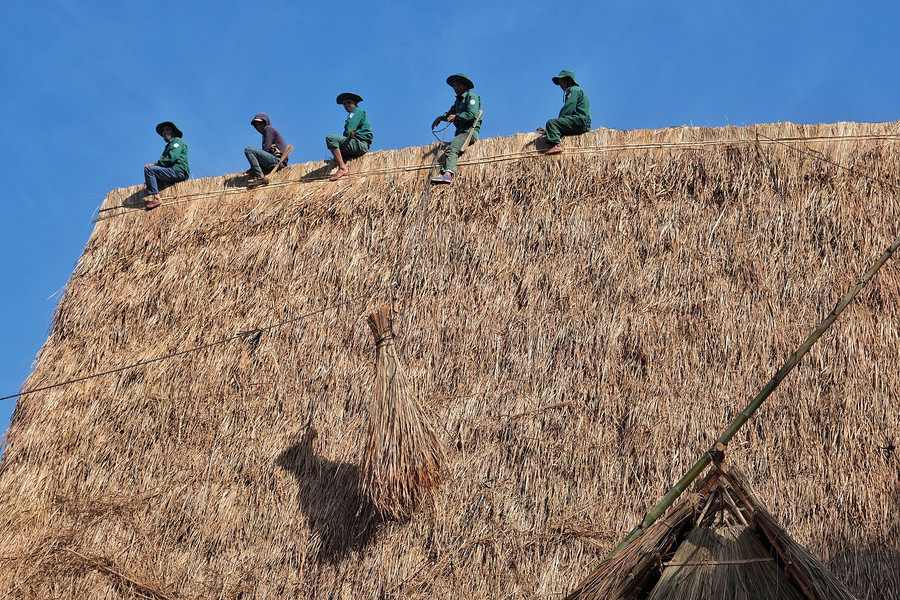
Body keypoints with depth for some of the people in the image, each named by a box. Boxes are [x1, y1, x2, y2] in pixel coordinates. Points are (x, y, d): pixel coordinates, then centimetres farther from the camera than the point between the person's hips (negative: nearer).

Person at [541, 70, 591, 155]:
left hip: (580, 121, -10)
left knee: (551, 123, -20)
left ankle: (557, 145, -37)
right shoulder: (577, 90, 29)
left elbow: (568, 110, -13)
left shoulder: (574, 90, -2)